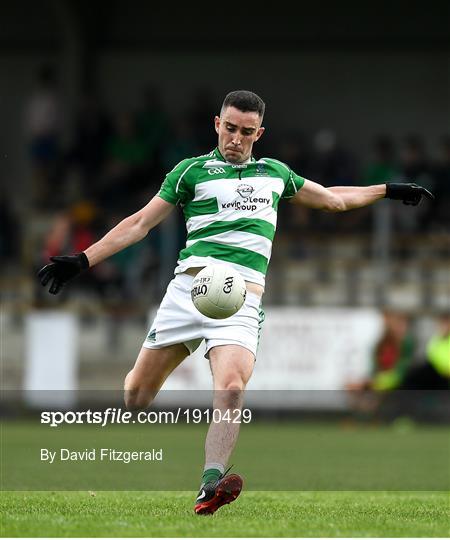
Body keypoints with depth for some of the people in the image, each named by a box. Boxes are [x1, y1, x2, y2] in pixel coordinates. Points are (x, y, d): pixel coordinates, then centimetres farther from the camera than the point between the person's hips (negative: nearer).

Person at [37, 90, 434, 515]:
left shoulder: (275, 173, 22)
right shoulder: (192, 170, 11)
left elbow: (333, 199, 37)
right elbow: (140, 223, 11)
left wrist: (387, 190, 38)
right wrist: (83, 260, 3)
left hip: (242, 299, 1)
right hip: (190, 285, -1)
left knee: (230, 389, -25)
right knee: (137, 393, -3)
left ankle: (210, 487, -34)